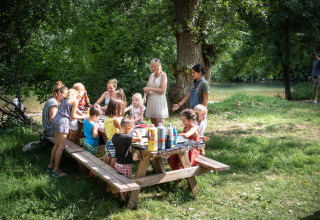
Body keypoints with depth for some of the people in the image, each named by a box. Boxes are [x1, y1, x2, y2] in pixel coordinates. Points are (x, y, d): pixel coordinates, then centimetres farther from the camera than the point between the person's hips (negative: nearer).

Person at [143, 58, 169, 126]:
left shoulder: (163, 75, -4)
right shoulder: (152, 75, 14)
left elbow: (162, 90, -12)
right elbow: (147, 87, 11)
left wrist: (150, 88, -11)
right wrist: (144, 96, -7)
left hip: (159, 100, -6)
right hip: (151, 100, 6)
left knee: (160, 125, -7)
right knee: (153, 123, 8)